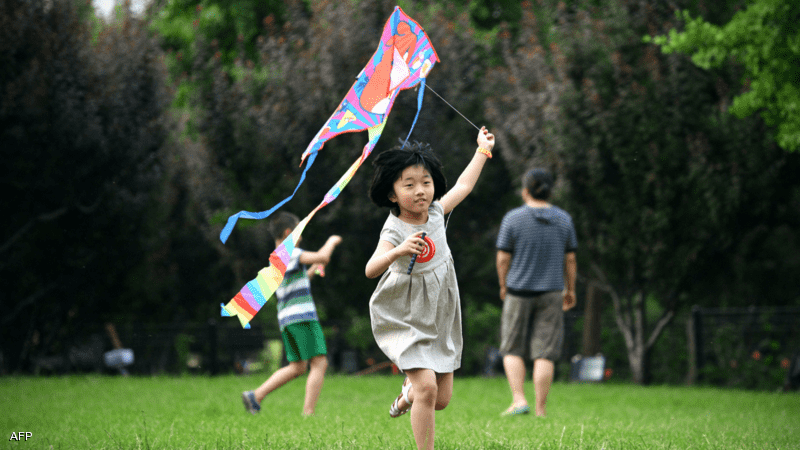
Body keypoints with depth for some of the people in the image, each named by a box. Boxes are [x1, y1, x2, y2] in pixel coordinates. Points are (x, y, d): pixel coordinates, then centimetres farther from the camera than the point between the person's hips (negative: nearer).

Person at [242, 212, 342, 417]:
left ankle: (255, 396, 8)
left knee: (297, 367, 14)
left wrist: (311, 271, 26)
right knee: (319, 362, -9)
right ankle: (308, 414, -16)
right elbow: (323, 256, -18)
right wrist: (331, 241, 0)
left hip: (287, 319, 9)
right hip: (302, 315, -9)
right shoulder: (290, 253, -8)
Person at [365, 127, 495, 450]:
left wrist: (483, 150, 27)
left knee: (442, 399, 9)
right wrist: (398, 251, -54)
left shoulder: (435, 212, -3)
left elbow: (463, 187, 17)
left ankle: (409, 390, 43)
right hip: (404, 323, -6)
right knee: (428, 388, -23)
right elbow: (370, 270, -37)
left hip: (440, 321, 6)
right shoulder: (395, 231, -22)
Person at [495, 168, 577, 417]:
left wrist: (503, 286, 9)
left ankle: (519, 401, -4)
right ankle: (541, 410, -1)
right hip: (551, 293, 2)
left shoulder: (513, 219, -8)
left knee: (512, 350, 11)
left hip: (519, 292, -2)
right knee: (544, 353, 2)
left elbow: (503, 258, -6)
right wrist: (570, 290, 15)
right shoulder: (563, 219, 0)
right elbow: (570, 259, 4)